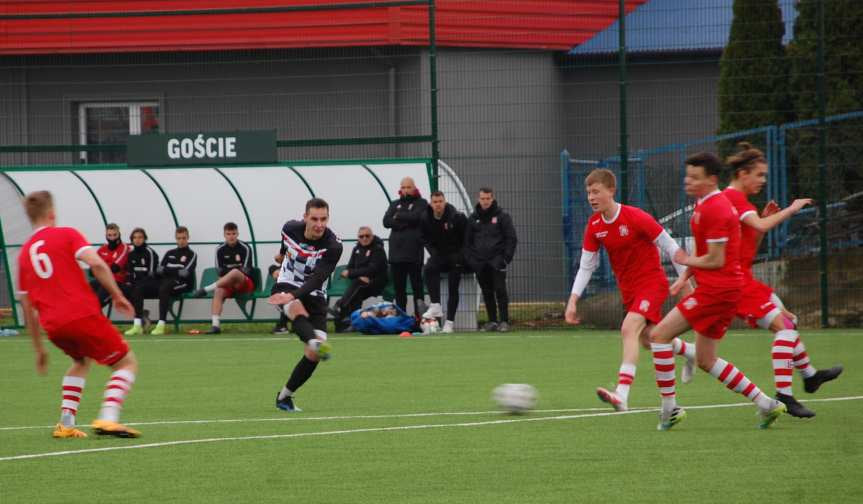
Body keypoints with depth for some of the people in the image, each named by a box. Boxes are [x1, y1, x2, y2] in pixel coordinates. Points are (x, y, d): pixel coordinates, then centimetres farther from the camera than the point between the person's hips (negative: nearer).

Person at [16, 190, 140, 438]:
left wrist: (39, 350, 27)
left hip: (52, 325, 5)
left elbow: (28, 309, 20)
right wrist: (117, 296, -5)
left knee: (81, 361, 34)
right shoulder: (66, 235, 3)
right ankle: (108, 418, -14)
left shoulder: (24, 253, 18)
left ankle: (66, 422, 18)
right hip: (83, 315, -5)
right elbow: (96, 263, -15)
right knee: (126, 362, 9)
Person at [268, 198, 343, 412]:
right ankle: (316, 342, -68)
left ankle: (284, 396, 6)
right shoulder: (290, 228, -11)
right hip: (285, 287, 0)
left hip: (314, 295, 0)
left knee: (313, 355, -11)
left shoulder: (333, 246, -20)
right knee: (298, 311, -37)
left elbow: (317, 279, -31)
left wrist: (293, 296, -46)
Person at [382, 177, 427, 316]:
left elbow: (415, 216, -14)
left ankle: (419, 315, -1)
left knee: (417, 285, -1)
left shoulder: (421, 203, 6)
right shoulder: (395, 204, 18)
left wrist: (398, 216, -2)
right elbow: (386, 221, 3)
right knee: (398, 287, 6)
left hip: (414, 252, -4)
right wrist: (406, 221, -9)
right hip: (396, 251, 4)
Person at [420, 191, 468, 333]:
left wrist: (460, 255, -9)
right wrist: (433, 252, -6)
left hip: (455, 257, -2)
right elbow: (425, 239, 8)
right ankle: (435, 306, -29)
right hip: (438, 254, 2)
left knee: (453, 288, -3)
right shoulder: (426, 218, -5)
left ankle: (449, 322, 1)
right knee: (428, 268, -28)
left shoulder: (457, 217, -15)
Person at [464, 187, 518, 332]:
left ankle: (504, 321, -10)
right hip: (480, 263, 4)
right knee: (487, 293, 6)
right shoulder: (474, 218, 13)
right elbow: (467, 241, 17)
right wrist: (469, 259, 5)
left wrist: (506, 258, -9)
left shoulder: (502, 217, 2)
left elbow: (511, 238, 0)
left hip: (496, 260, -4)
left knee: (500, 290, -11)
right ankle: (492, 321, 12)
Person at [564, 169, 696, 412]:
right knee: (649, 339, 17)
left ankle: (621, 396, -36)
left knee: (629, 329, -26)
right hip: (628, 288, 7)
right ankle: (691, 352, 50)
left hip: (652, 282, -7)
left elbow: (670, 247, -13)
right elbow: (586, 266, 4)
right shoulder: (594, 226, -2)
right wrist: (573, 300, -6)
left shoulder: (636, 218, -21)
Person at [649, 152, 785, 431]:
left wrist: (686, 260, -1)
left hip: (716, 290, -10)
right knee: (706, 361, 14)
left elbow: (716, 260, -17)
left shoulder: (714, 208, -16)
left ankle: (669, 408, -7)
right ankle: (766, 405, 15)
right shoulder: (703, 205, 17)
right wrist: (685, 276, 10)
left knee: (659, 335, -10)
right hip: (719, 290, 10)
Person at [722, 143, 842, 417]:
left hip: (742, 278, 11)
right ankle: (783, 394, -19)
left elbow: (751, 245, 22)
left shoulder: (734, 198, 18)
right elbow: (761, 226, -28)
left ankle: (809, 374, 39)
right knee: (783, 327, -15)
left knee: (788, 321, 22)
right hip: (735, 279, -11)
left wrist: (766, 218, 10)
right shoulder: (733, 197, -13)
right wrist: (791, 209, -17)